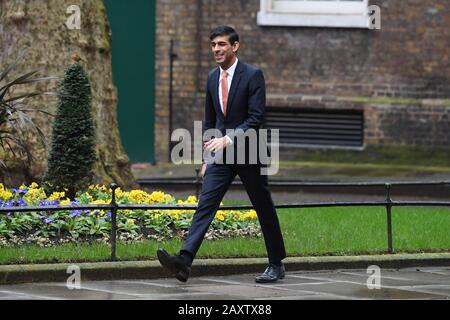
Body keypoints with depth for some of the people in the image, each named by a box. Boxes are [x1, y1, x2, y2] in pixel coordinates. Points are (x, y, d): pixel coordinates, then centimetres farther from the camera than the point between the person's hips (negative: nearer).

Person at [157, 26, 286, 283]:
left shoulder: (252, 75, -10)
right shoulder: (213, 78, 10)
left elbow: (256, 118, -17)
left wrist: (229, 140, -26)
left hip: (248, 153, -5)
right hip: (220, 155, 5)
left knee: (264, 209, 7)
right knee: (206, 204, -10)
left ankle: (276, 265, 20)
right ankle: (184, 261, -23)